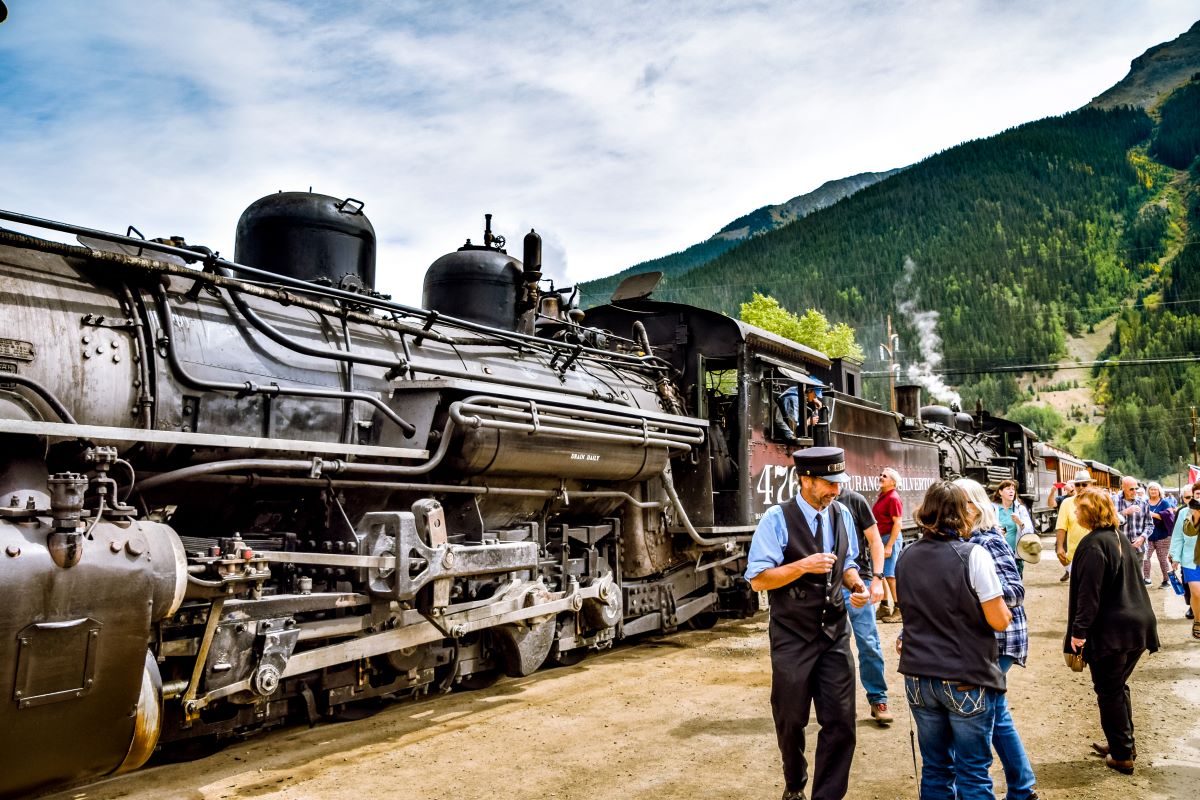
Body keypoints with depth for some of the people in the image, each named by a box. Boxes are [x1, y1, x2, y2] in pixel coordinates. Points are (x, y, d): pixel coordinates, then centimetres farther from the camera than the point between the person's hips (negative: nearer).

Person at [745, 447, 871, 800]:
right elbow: (757, 579, -15)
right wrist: (803, 565, -26)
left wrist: (857, 585, -5)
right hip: (793, 638, -4)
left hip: (835, 634, 4)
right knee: (791, 721, 13)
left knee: (840, 722, 0)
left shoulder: (842, 515, 3)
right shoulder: (777, 519, -15)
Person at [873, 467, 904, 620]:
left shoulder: (893, 498, -13)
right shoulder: (881, 496, 14)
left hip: (891, 538, -9)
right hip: (880, 538, 9)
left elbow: (897, 523, -18)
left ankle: (899, 609, -1)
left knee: (890, 575, -7)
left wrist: (889, 546, -21)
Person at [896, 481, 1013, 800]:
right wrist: (1004, 610, 8)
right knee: (973, 774, 7)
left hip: (918, 677, 4)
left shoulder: (907, 557, 2)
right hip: (966, 680, -4)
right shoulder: (973, 555, -14)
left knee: (935, 768, 15)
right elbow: (999, 620, -12)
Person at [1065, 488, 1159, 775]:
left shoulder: (1093, 544, -17)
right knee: (1118, 687, 21)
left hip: (1110, 631, -8)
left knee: (1109, 692, 4)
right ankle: (1124, 743, 30)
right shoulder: (1121, 539, 10)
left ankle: (1122, 755, 11)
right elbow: (1132, 581, 18)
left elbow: (1089, 593, -21)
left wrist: (1079, 630, -18)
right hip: (1137, 624, 9)